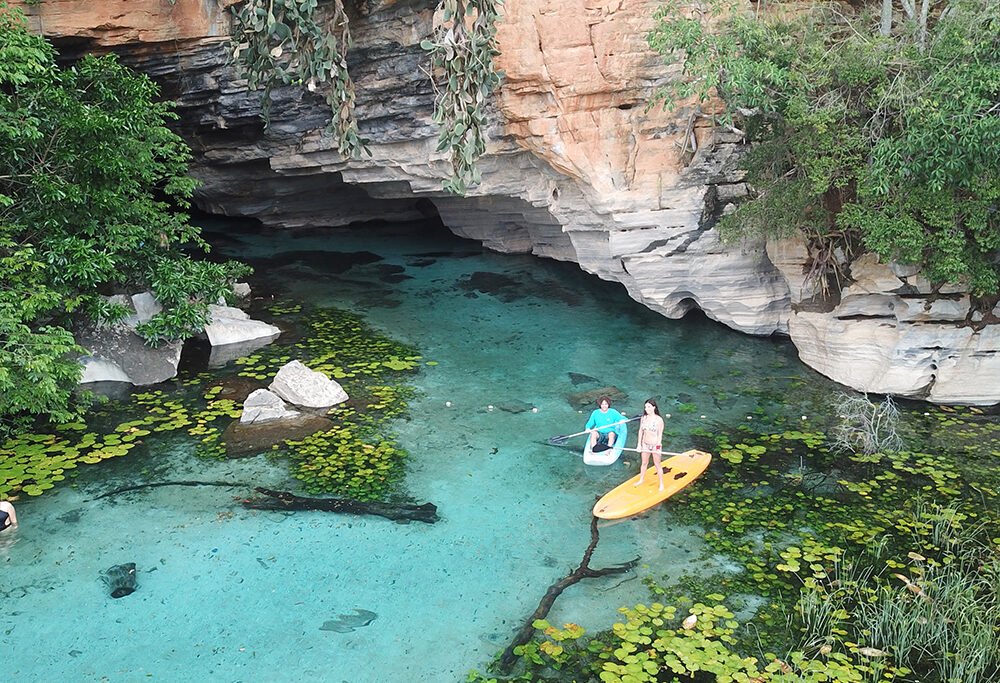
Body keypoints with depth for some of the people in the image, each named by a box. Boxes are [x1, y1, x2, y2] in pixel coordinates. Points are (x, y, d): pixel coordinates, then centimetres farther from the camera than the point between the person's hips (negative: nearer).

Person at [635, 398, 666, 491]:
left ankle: (661, 484, 18)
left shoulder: (659, 420, -16)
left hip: (655, 445, -5)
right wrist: (639, 444, 4)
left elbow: (660, 434, -14)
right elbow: (640, 431, 5)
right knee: (644, 463, 20)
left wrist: (658, 448, -15)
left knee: (657, 465, 5)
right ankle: (641, 479, 38)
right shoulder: (643, 418, -2)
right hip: (645, 444, 5)